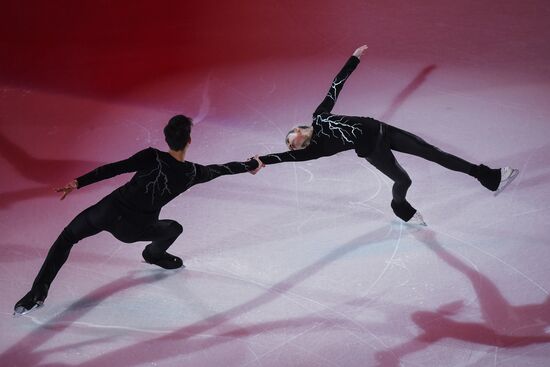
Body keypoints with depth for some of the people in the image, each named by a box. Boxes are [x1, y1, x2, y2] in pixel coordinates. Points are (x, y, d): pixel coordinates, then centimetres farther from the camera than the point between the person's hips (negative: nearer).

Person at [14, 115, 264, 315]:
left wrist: (78, 183, -11)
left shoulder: (152, 157, -11)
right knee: (174, 229, 29)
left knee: (67, 238, 16)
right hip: (133, 230, 1)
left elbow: (114, 169, -15)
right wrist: (251, 165, 29)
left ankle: (38, 292, 7)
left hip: (110, 210, -1)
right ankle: (154, 254, 56)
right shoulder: (192, 173, -6)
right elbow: (221, 169, 11)